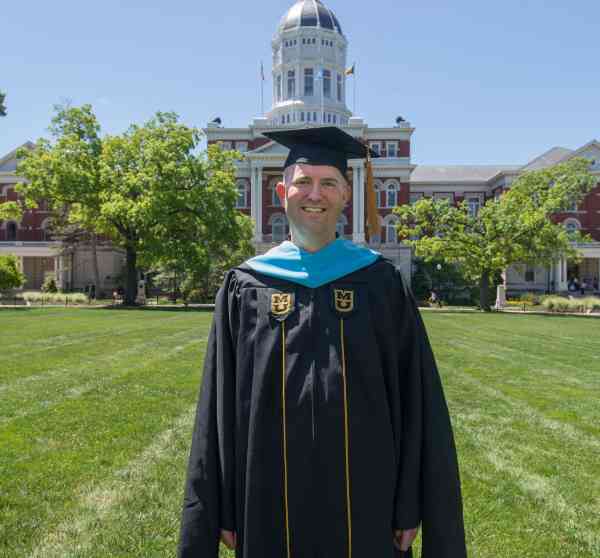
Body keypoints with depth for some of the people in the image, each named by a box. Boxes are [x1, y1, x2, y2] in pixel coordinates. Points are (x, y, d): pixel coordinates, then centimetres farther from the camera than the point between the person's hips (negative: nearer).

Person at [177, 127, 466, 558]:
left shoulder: (381, 282, -3)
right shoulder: (245, 288, -1)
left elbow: (414, 398, -2)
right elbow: (220, 410, 1)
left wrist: (410, 506, -3)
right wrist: (225, 509, 1)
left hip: (363, 499, 0)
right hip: (273, 502, 1)